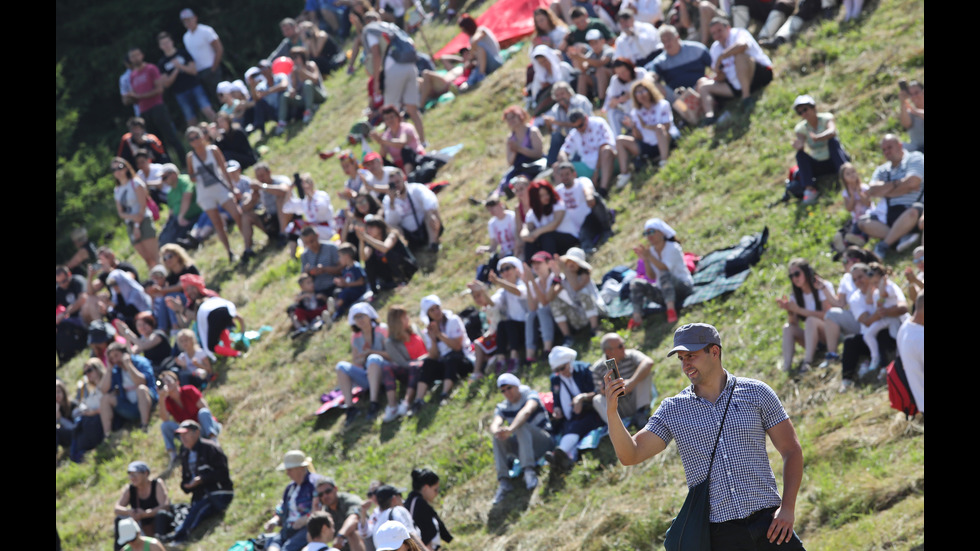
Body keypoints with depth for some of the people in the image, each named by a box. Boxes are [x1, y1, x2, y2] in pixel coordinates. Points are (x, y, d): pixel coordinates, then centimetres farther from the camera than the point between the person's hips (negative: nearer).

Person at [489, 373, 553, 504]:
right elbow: (495, 423, -15)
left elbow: (526, 411, -32)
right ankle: (504, 481, -30)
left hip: (544, 442, -5)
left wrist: (510, 429, -50)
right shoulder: (503, 408, 6)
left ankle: (529, 470, -46)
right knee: (497, 437, -21)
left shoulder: (530, 396, -9)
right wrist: (496, 431, -42)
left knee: (521, 426, -32)